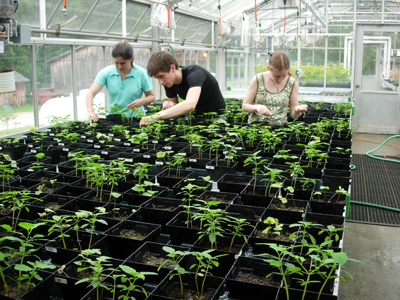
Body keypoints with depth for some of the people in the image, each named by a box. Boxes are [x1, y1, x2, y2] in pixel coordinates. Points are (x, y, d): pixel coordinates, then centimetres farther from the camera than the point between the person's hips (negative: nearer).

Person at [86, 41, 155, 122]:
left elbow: (152, 96, 8)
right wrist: (90, 111, -25)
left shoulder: (142, 74, -2)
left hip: (135, 118, -1)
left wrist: (142, 101, -15)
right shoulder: (106, 73, 0)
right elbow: (91, 93, -6)